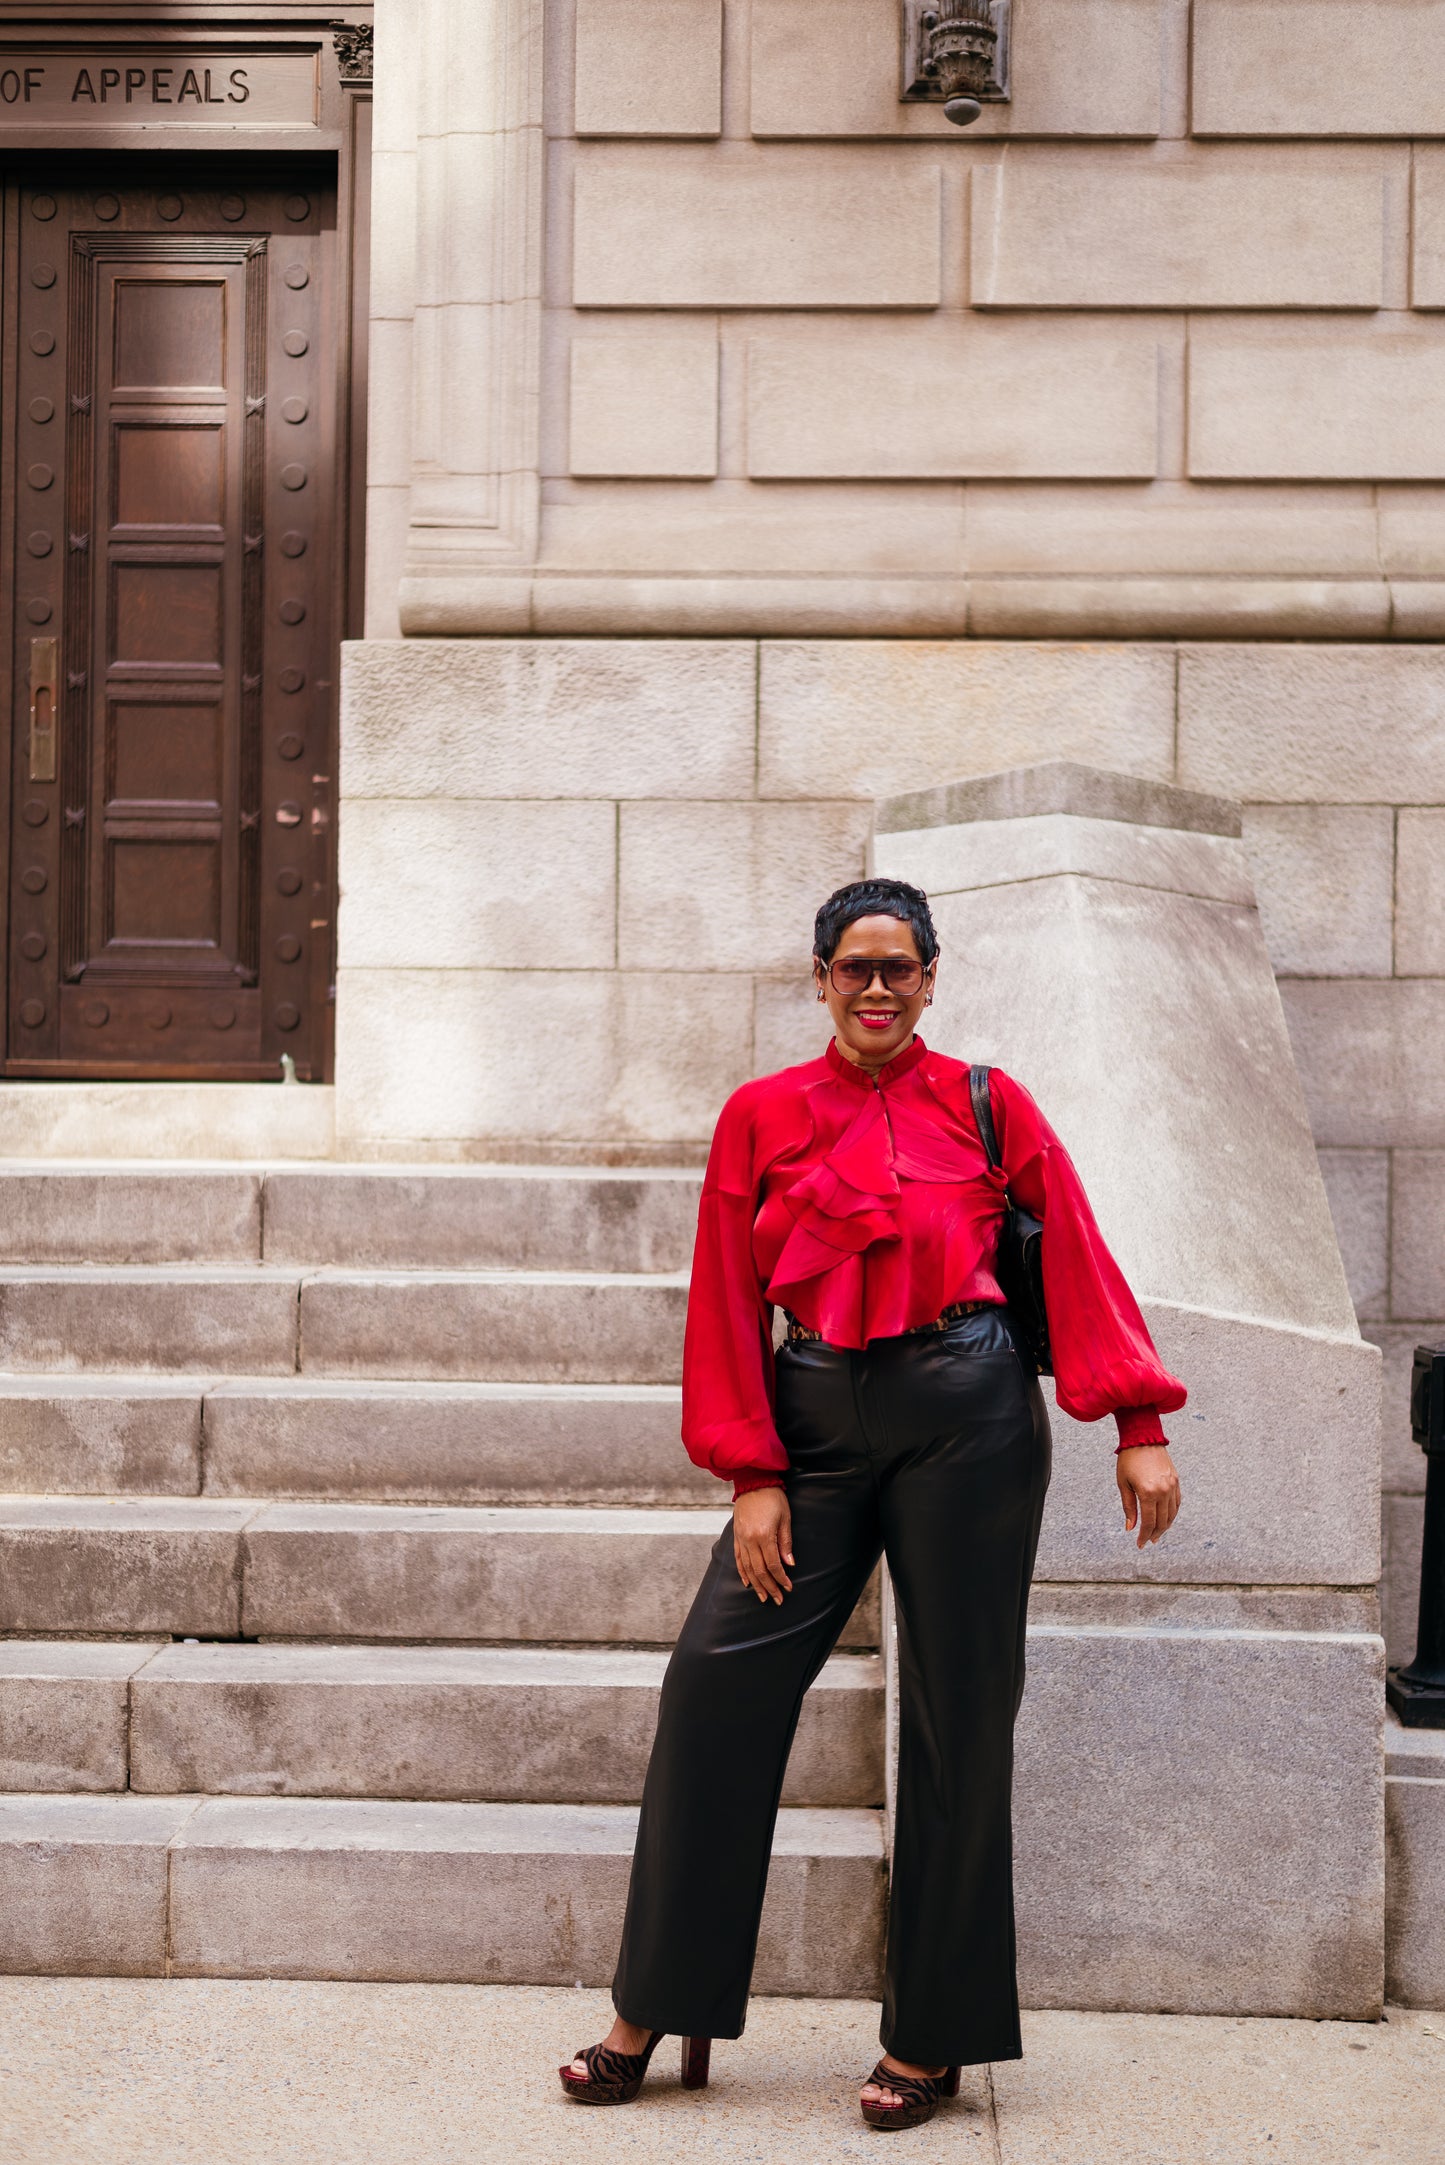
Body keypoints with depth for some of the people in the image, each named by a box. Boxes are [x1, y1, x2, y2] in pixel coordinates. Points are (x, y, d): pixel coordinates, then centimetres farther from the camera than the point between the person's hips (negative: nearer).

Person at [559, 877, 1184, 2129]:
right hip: (818, 1418, 2)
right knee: (720, 1681, -4)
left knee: (958, 1713, 3)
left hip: (968, 1414, -1)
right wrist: (753, 1476, -2)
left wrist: (1141, 1429, -3)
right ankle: (665, 2012, 11)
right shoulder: (762, 1116, 7)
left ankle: (932, 2037, 17)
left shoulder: (986, 1105, 5)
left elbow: (1080, 1261, 4)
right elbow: (727, 1303, 5)